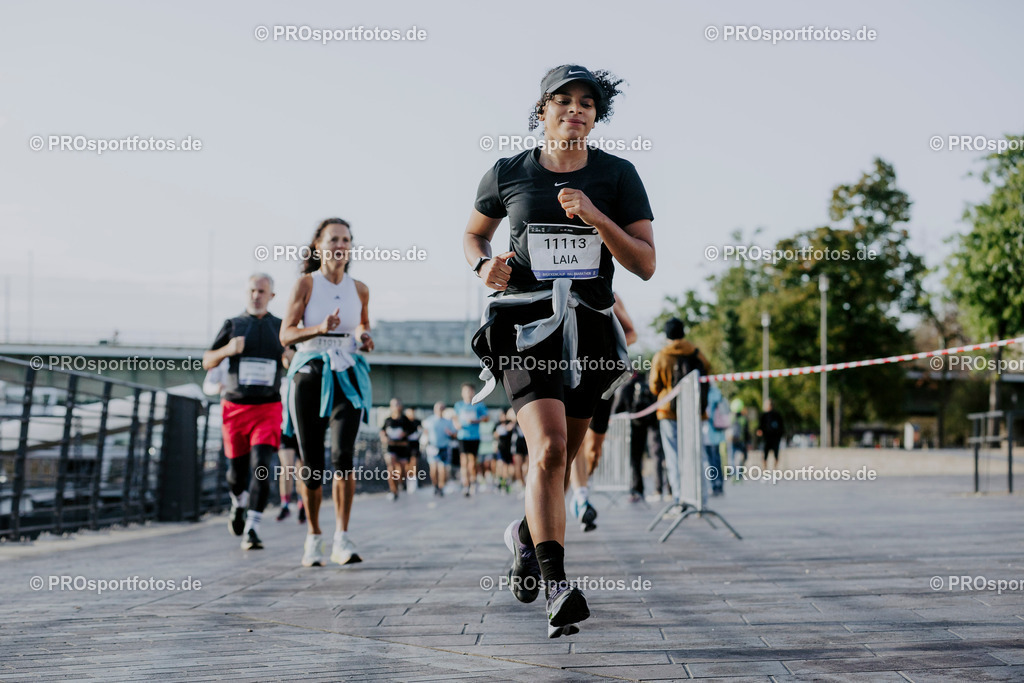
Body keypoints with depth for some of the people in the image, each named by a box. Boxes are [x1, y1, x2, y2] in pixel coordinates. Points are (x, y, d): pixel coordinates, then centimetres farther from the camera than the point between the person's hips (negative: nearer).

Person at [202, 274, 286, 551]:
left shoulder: (281, 328, 7)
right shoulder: (232, 325, 6)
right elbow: (207, 363, 7)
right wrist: (227, 350, -13)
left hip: (267, 408, -1)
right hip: (235, 407, 1)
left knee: (261, 466, -18)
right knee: (238, 468, 10)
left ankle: (251, 531, -21)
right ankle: (238, 502, 45)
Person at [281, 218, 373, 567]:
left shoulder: (359, 289, 8)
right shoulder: (306, 283, -1)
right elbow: (285, 334, -5)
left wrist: (365, 338, 3)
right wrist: (319, 329, -22)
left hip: (347, 377, 1)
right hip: (309, 374, -1)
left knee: (343, 454, -16)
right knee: (311, 462, 1)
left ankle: (342, 539, -14)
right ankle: (313, 536, 18)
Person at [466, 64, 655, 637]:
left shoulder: (618, 176, 2)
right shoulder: (508, 174, 4)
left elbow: (646, 264, -3)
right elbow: (474, 234, 21)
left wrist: (595, 217, -17)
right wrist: (484, 264, -2)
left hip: (590, 326, 2)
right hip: (525, 323, -2)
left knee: (562, 456, 14)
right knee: (549, 446, -22)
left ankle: (526, 537, 45)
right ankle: (557, 589, -25)